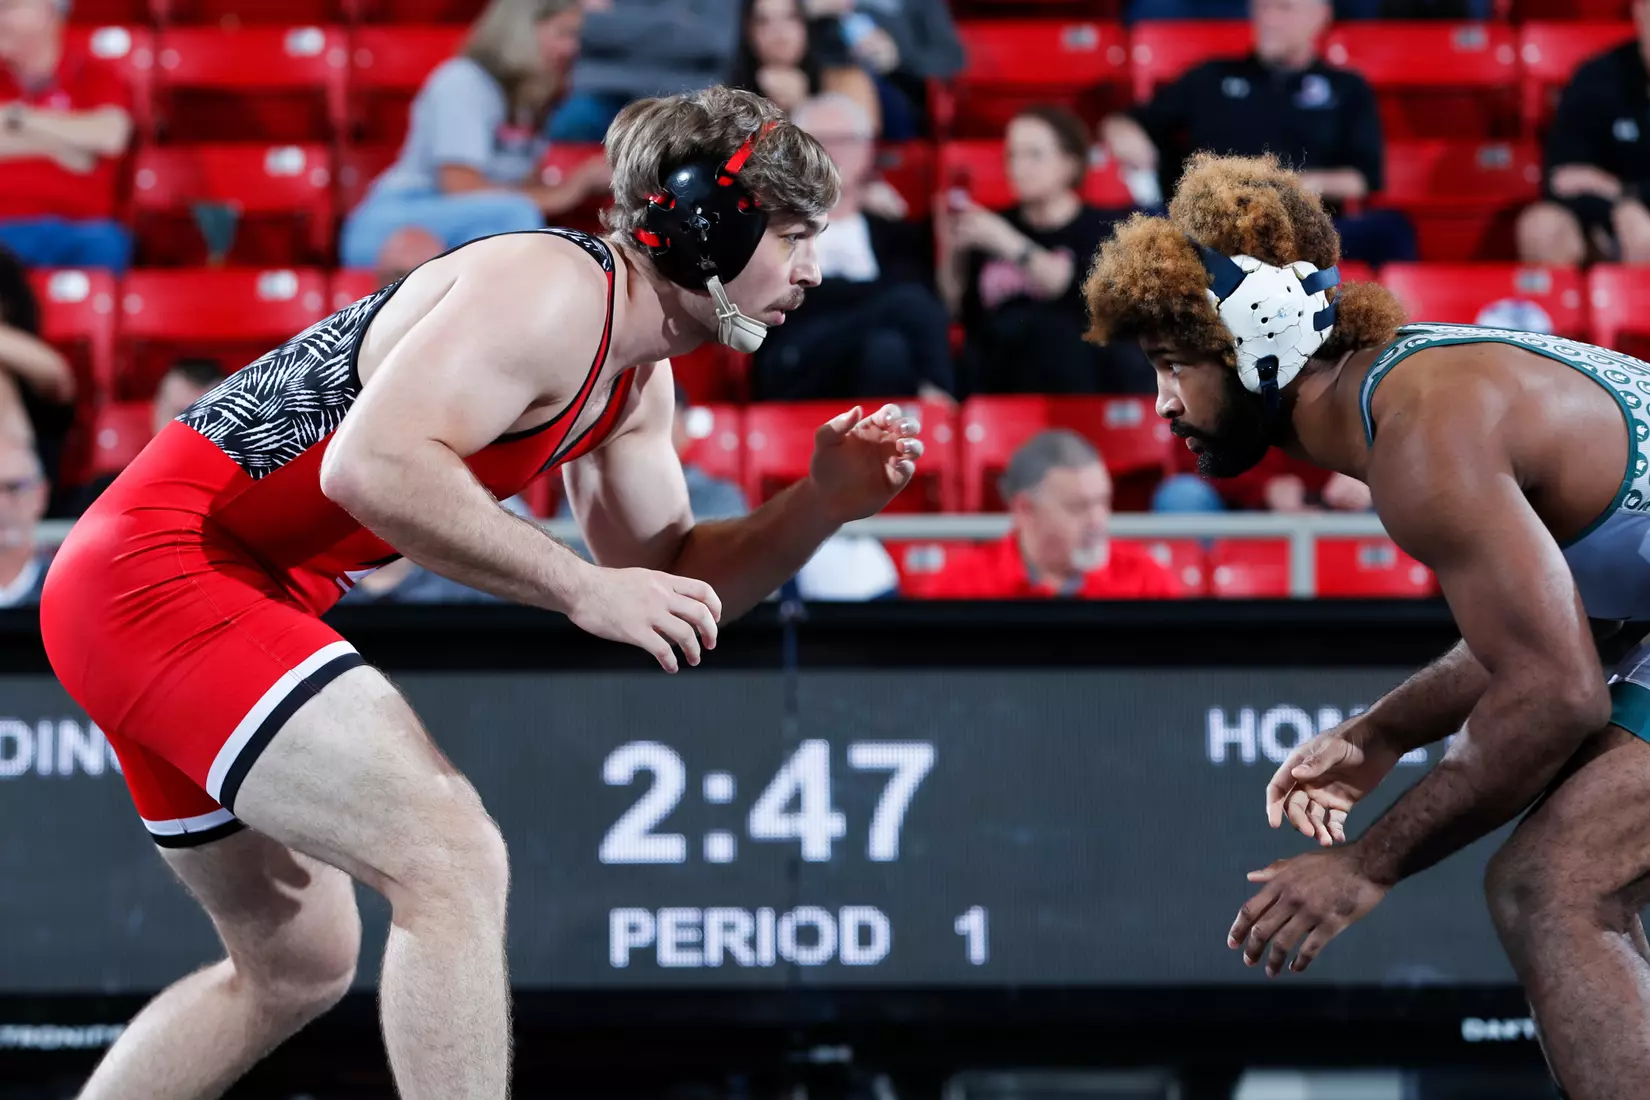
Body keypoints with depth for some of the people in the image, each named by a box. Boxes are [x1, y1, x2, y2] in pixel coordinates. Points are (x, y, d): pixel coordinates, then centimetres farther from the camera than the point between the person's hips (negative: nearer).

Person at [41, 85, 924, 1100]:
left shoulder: (636, 379, 12)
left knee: (297, 969, 18)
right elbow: (374, 464, -32)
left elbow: (669, 579, 19)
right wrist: (583, 589, -27)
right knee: (455, 863, -20)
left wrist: (825, 503, 2)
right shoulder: (553, 291, -19)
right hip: (163, 568, -11)